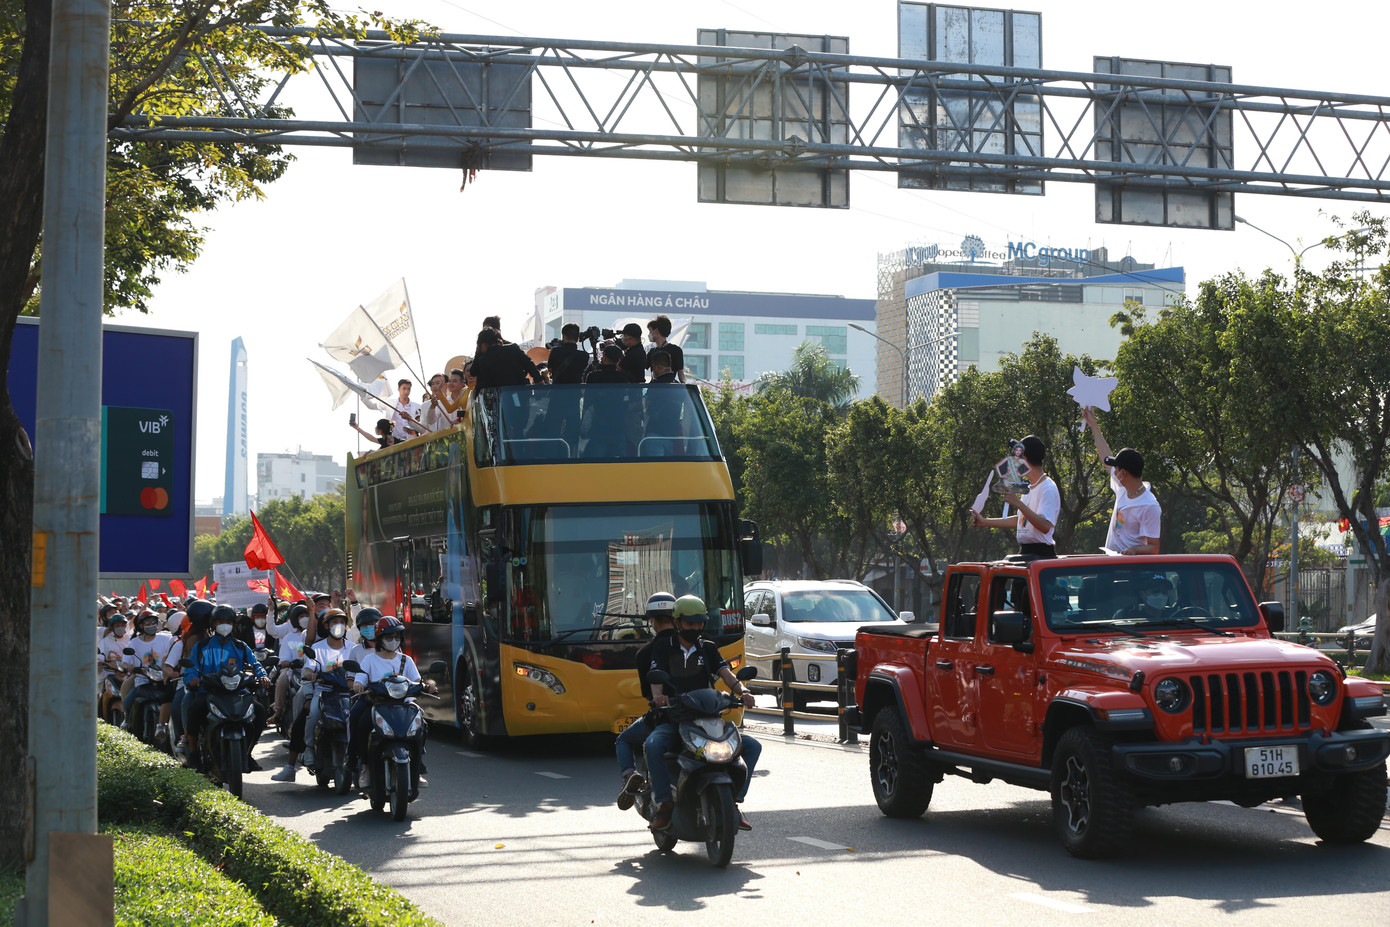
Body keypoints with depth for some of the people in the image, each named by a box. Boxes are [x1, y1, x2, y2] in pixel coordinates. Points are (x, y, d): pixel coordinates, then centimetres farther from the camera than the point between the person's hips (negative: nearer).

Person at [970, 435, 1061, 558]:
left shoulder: (1048, 489, -13)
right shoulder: (1028, 488, 17)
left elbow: (1045, 526, -25)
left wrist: (1018, 503, -30)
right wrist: (985, 522, 28)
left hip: (1042, 554, -9)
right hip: (1025, 552, 9)